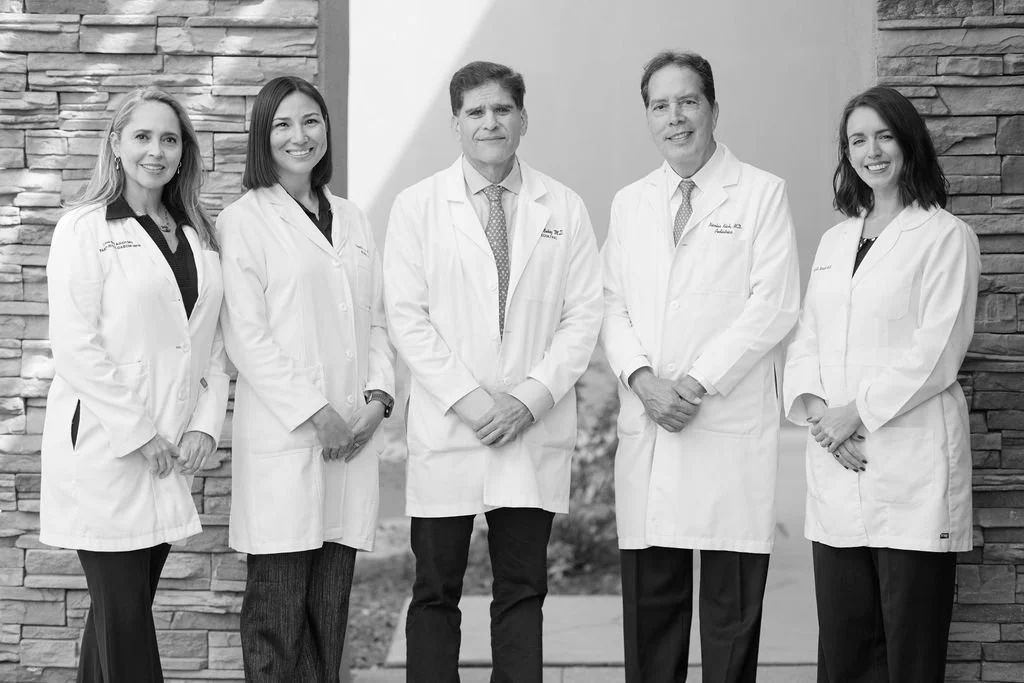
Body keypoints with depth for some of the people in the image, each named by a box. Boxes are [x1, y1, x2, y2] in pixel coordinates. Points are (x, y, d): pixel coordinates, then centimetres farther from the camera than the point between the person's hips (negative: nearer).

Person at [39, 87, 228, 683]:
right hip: (104, 450, -5)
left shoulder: (199, 234, 13)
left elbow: (214, 341, 12)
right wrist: (138, 434, -13)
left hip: (172, 454, 5)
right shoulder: (85, 229, -4)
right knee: (122, 617, -4)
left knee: (131, 605, 11)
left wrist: (205, 426, -1)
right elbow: (75, 348, -11)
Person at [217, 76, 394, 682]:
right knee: (277, 607, -3)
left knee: (331, 609, 7)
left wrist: (378, 395, 0)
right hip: (283, 435, -5)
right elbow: (246, 335, -7)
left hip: (353, 436, 5)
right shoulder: (245, 220, -1)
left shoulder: (353, 220, 17)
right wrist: (315, 412, -13)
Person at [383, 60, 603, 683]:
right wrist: (467, 398, -11)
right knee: (436, 592, 3)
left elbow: (584, 315, 3)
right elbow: (407, 317, -1)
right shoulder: (417, 207, 4)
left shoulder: (565, 208, 8)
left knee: (523, 590, 5)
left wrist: (530, 398, -9)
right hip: (447, 429, -1)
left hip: (536, 433, 1)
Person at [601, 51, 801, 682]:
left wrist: (698, 381, -11)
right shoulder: (629, 203, 17)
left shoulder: (762, 193, 4)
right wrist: (642, 379, -7)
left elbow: (774, 305, -5)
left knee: (732, 604, -1)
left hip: (733, 425, -4)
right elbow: (613, 305, 12)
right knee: (649, 602, 5)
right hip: (647, 429, 4)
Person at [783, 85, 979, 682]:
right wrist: (812, 404, -5)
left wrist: (856, 411, -12)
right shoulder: (834, 241, 18)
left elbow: (937, 352, -9)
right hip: (837, 465, 6)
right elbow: (805, 340, 14)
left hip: (912, 468, -5)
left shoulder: (945, 236, -1)